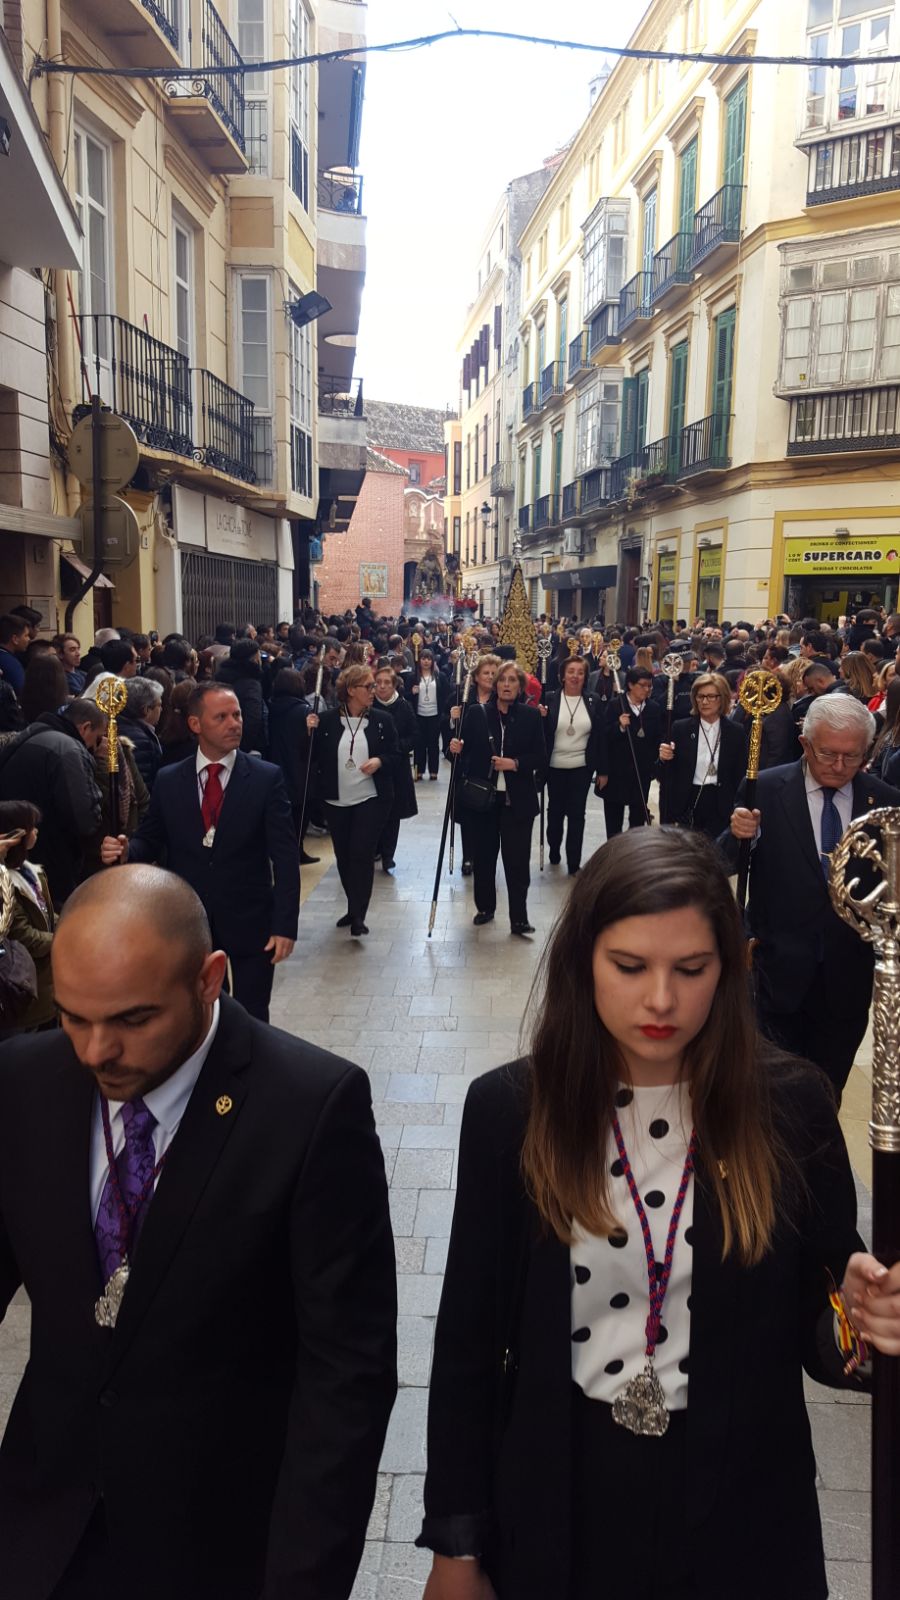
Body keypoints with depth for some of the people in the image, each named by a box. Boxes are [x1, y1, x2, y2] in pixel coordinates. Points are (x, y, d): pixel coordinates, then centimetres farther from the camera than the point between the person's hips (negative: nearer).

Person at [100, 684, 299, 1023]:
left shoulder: (266, 778, -6)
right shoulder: (168, 780, 1)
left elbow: (285, 856, -8)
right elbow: (151, 841, 8)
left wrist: (285, 924, -14)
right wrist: (125, 851, -17)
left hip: (249, 920, -2)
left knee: (251, 1019, 10)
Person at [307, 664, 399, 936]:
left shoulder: (383, 720, -2)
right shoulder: (327, 720, -1)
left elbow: (395, 756, 2)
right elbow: (314, 758, 0)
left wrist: (380, 762, -18)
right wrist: (310, 733, -15)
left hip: (371, 800, -2)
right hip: (336, 801, 2)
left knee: (362, 855, -9)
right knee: (343, 857, 12)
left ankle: (358, 915, -1)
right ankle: (354, 908, 30)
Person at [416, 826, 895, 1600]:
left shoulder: (791, 1105, -12)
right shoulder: (511, 1106, -11)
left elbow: (819, 1333, -2)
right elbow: (468, 1337, -4)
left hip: (740, 1506, 1)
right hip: (554, 1500, 0)